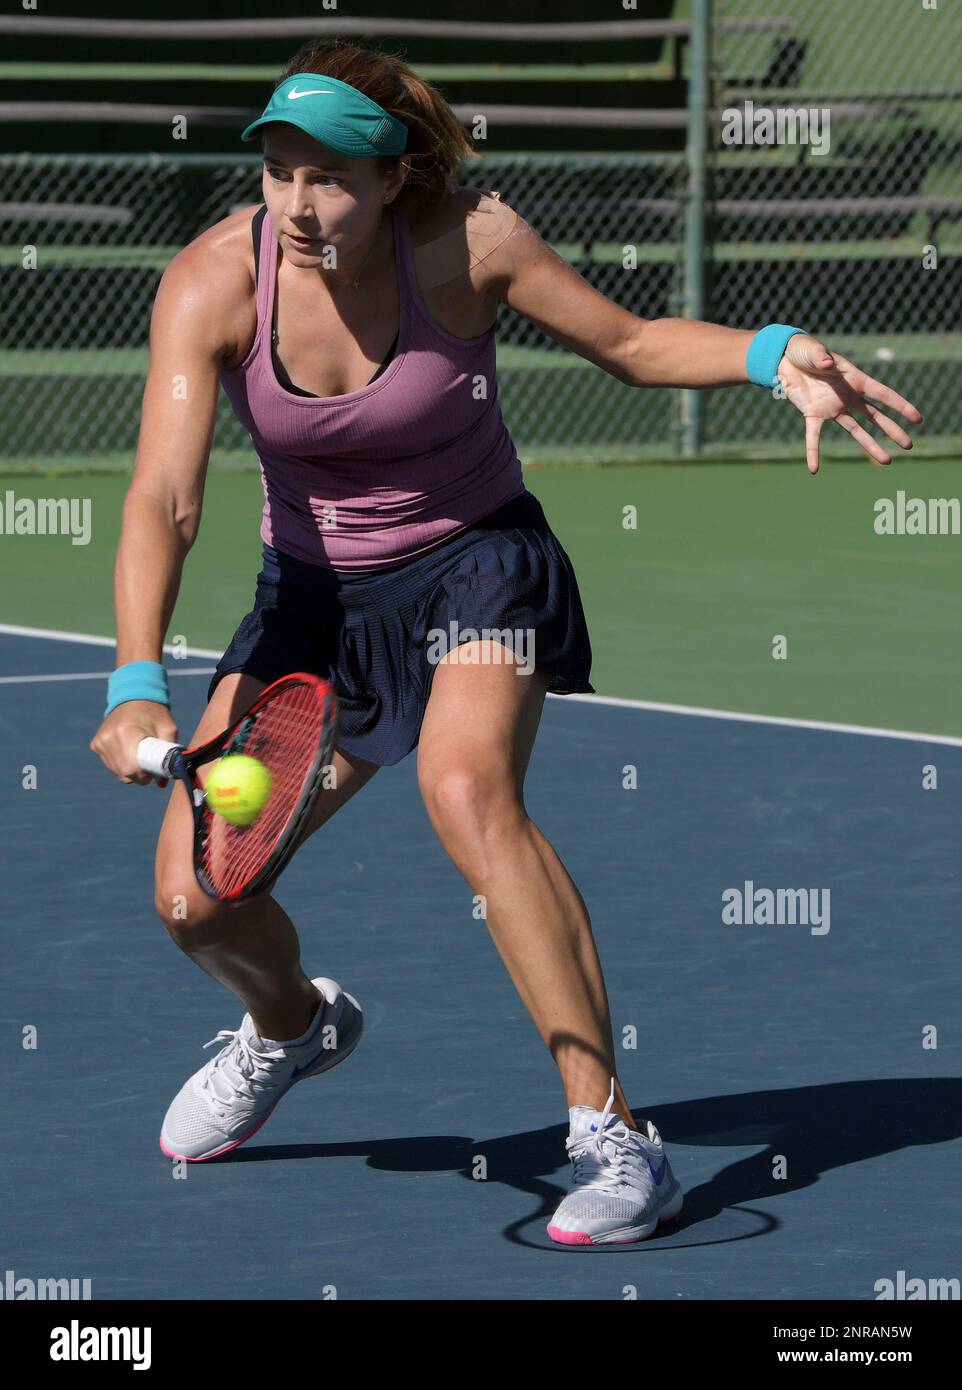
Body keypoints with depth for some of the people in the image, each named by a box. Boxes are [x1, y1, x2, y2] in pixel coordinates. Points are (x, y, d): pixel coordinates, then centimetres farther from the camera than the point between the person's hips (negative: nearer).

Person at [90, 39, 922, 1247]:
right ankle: (293, 1024, 34)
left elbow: (630, 344, -5)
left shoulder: (468, 242, -19)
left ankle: (615, 1139, -31)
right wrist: (138, 684, -42)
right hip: (314, 597, 3)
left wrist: (775, 355, -24)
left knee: (465, 783, -34)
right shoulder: (212, 285, -19)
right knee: (194, 896, -6)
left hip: (475, 567, -3)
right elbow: (163, 499, -27)